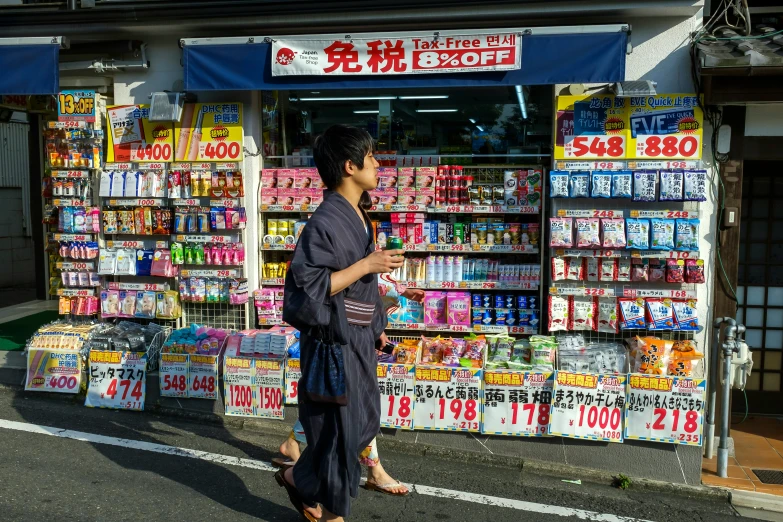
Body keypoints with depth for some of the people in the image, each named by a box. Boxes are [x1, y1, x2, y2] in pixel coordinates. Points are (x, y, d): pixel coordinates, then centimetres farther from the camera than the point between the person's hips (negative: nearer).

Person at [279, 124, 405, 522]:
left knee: (364, 421, 17)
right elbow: (309, 285, -24)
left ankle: (299, 478, 35)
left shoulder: (356, 216, 10)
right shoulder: (325, 221, -19)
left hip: (358, 336, 9)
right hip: (333, 339, -9)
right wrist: (366, 265, -23)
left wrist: (377, 325, 19)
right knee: (340, 429, 3)